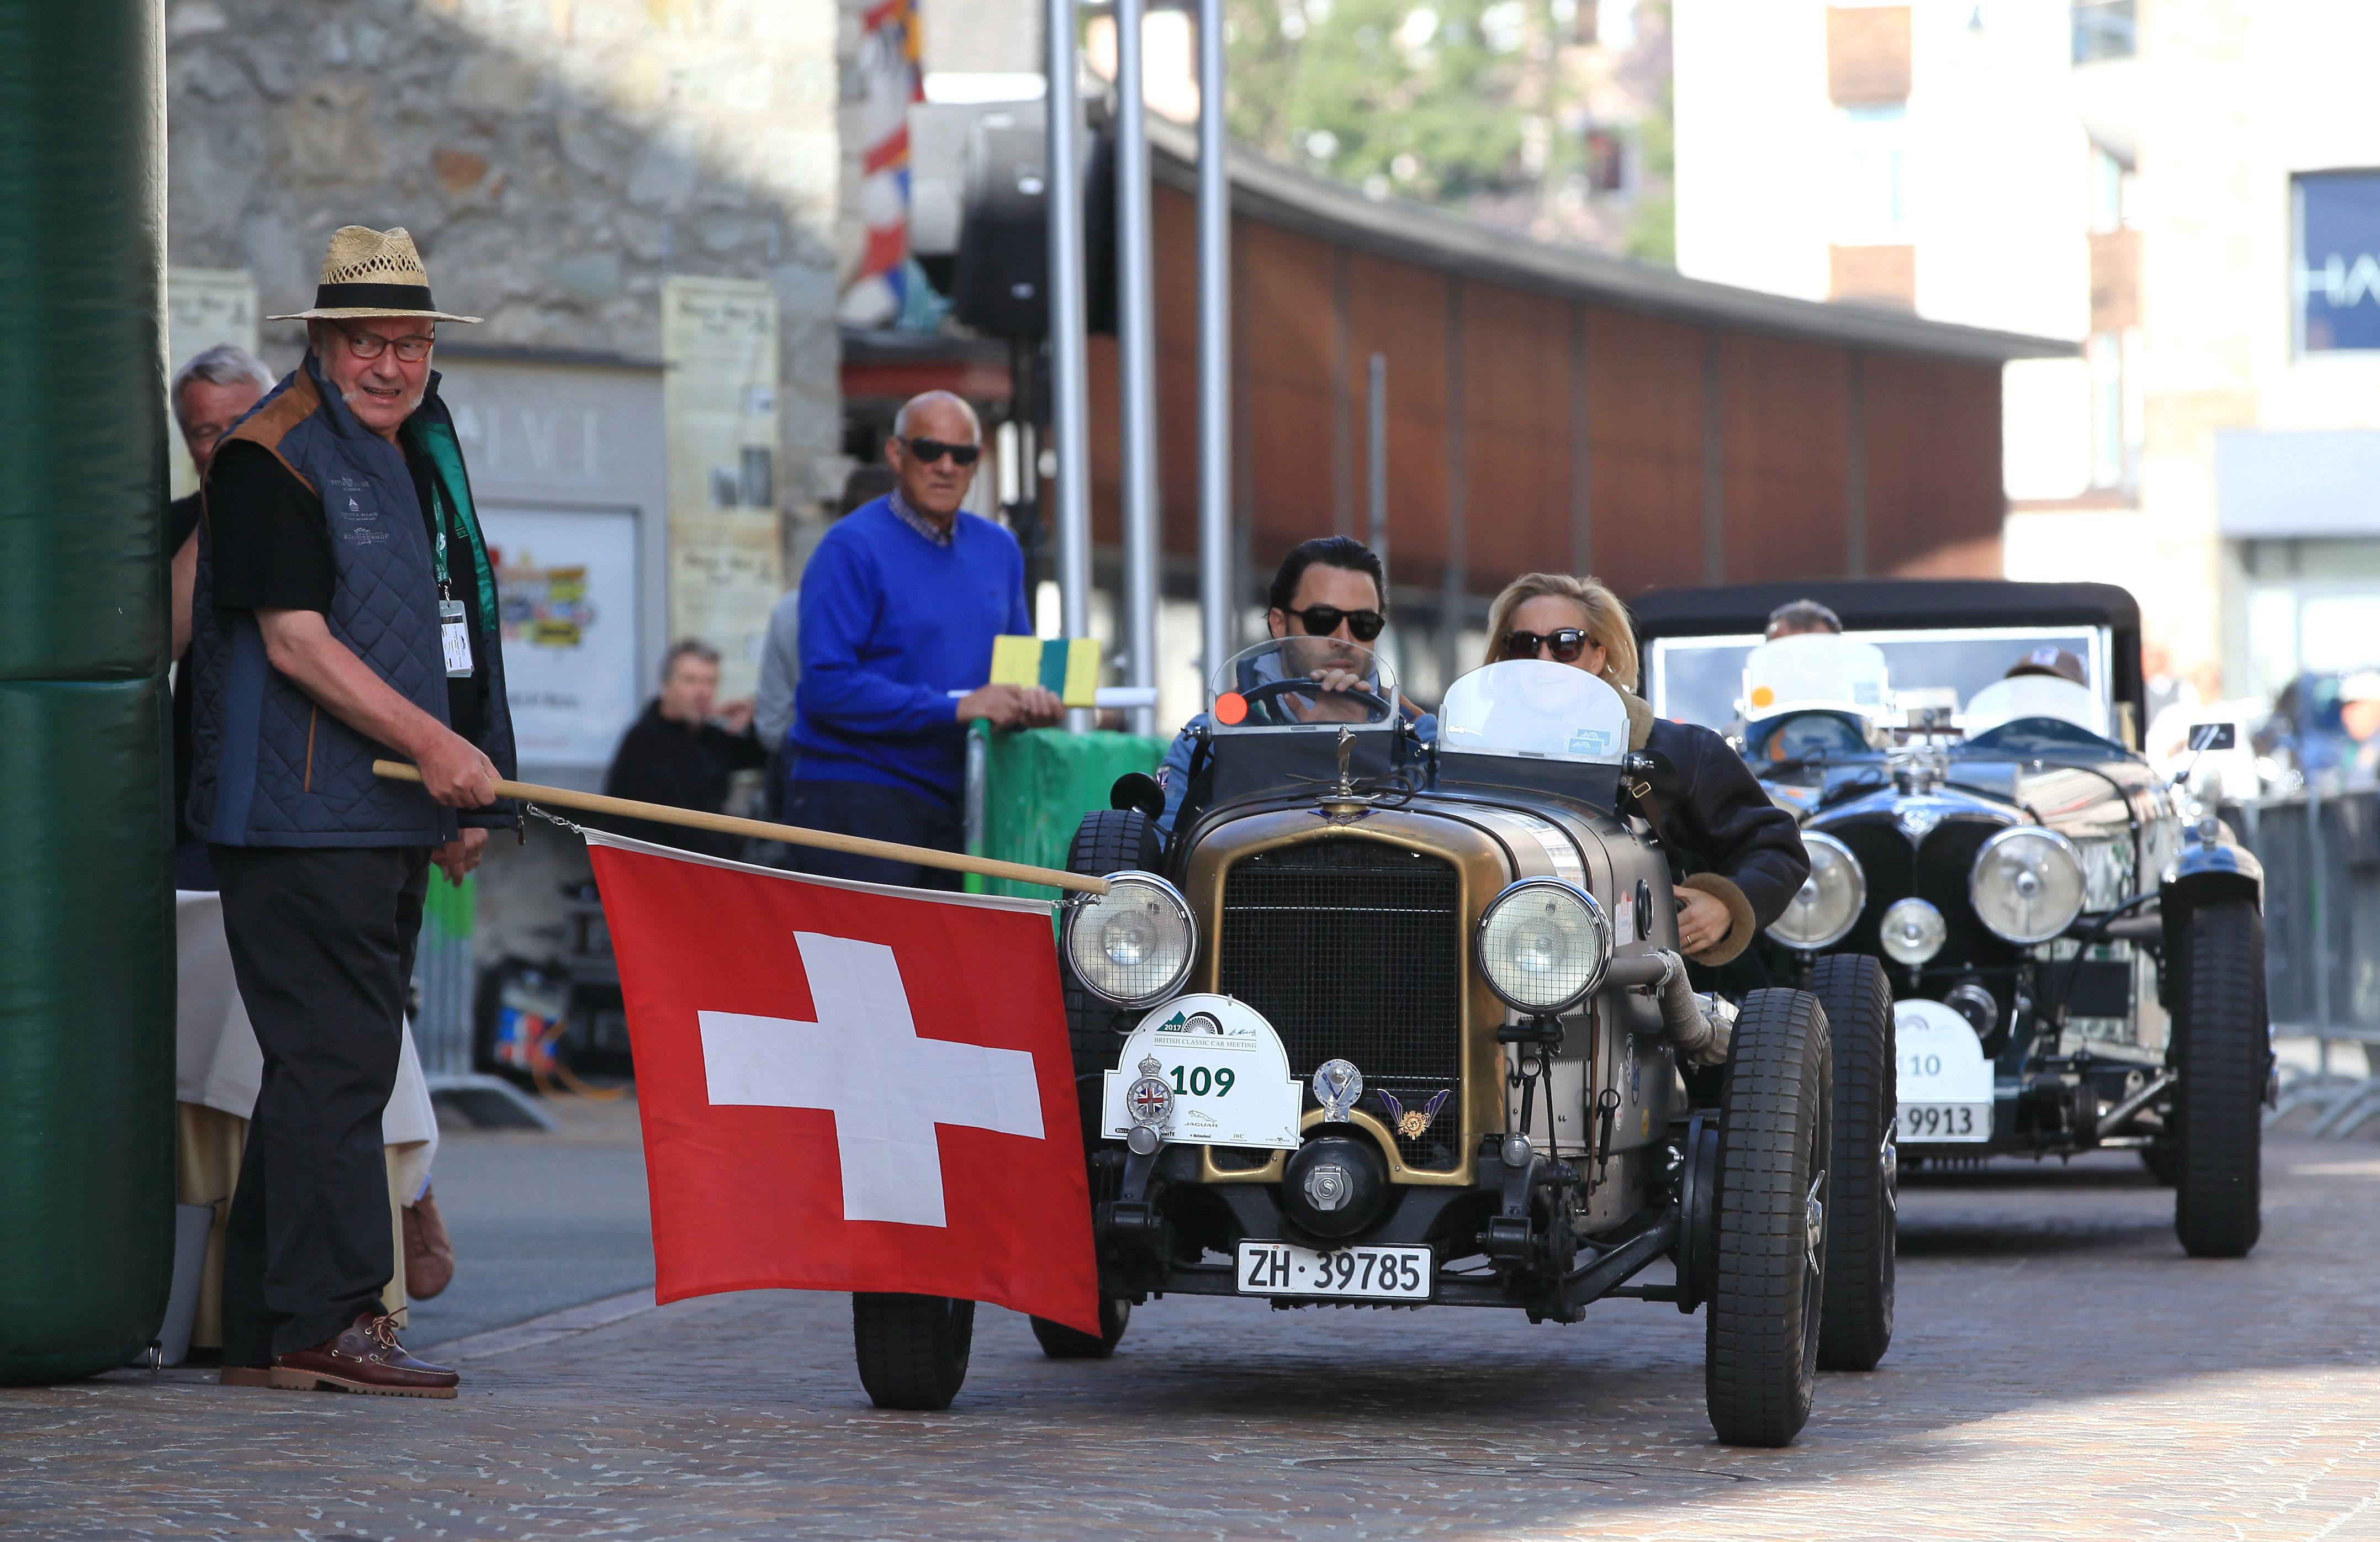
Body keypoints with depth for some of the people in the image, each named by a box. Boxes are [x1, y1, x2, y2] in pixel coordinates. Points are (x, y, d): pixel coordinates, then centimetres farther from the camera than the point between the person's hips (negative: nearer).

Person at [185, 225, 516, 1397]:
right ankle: (325, 1321, -10)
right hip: (302, 817, -9)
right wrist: (431, 742, -21)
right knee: (333, 1060, -12)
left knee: (337, 1066, 10)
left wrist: (458, 798, 21)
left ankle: (264, 1331, 15)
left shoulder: (422, 454, 19)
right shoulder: (272, 457, -9)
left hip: (394, 817, 9)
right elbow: (294, 640, -16)